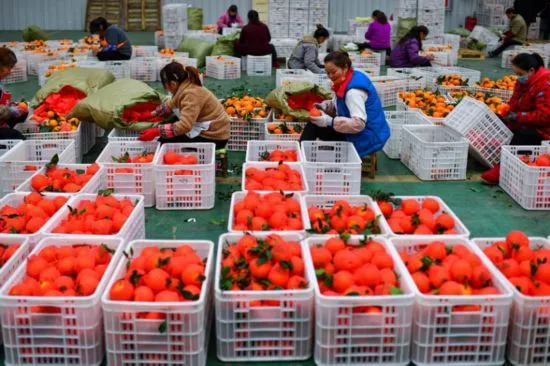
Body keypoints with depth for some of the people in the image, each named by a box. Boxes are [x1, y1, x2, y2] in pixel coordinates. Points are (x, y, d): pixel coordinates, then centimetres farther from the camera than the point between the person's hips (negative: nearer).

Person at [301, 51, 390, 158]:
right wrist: (324, 106, -2)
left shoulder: (354, 90, -25)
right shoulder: (347, 81, 4)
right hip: (355, 131, 10)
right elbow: (340, 104, 18)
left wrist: (329, 121, -34)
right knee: (313, 123, 12)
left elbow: (359, 123, -31)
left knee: (314, 127, -9)